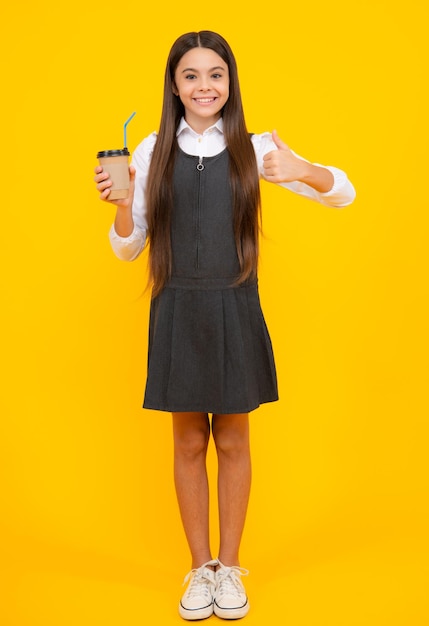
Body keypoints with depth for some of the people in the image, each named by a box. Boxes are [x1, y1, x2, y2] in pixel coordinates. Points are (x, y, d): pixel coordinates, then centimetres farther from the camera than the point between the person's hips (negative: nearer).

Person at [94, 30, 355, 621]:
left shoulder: (254, 149, 0)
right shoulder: (152, 153, 2)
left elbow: (344, 194, 0)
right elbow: (128, 248, 6)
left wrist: (302, 170, -21)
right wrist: (121, 203, -14)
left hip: (235, 311, 0)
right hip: (177, 311, 1)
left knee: (232, 442, 11)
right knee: (189, 444, 11)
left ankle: (230, 568, 29)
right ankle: (200, 569, 29)